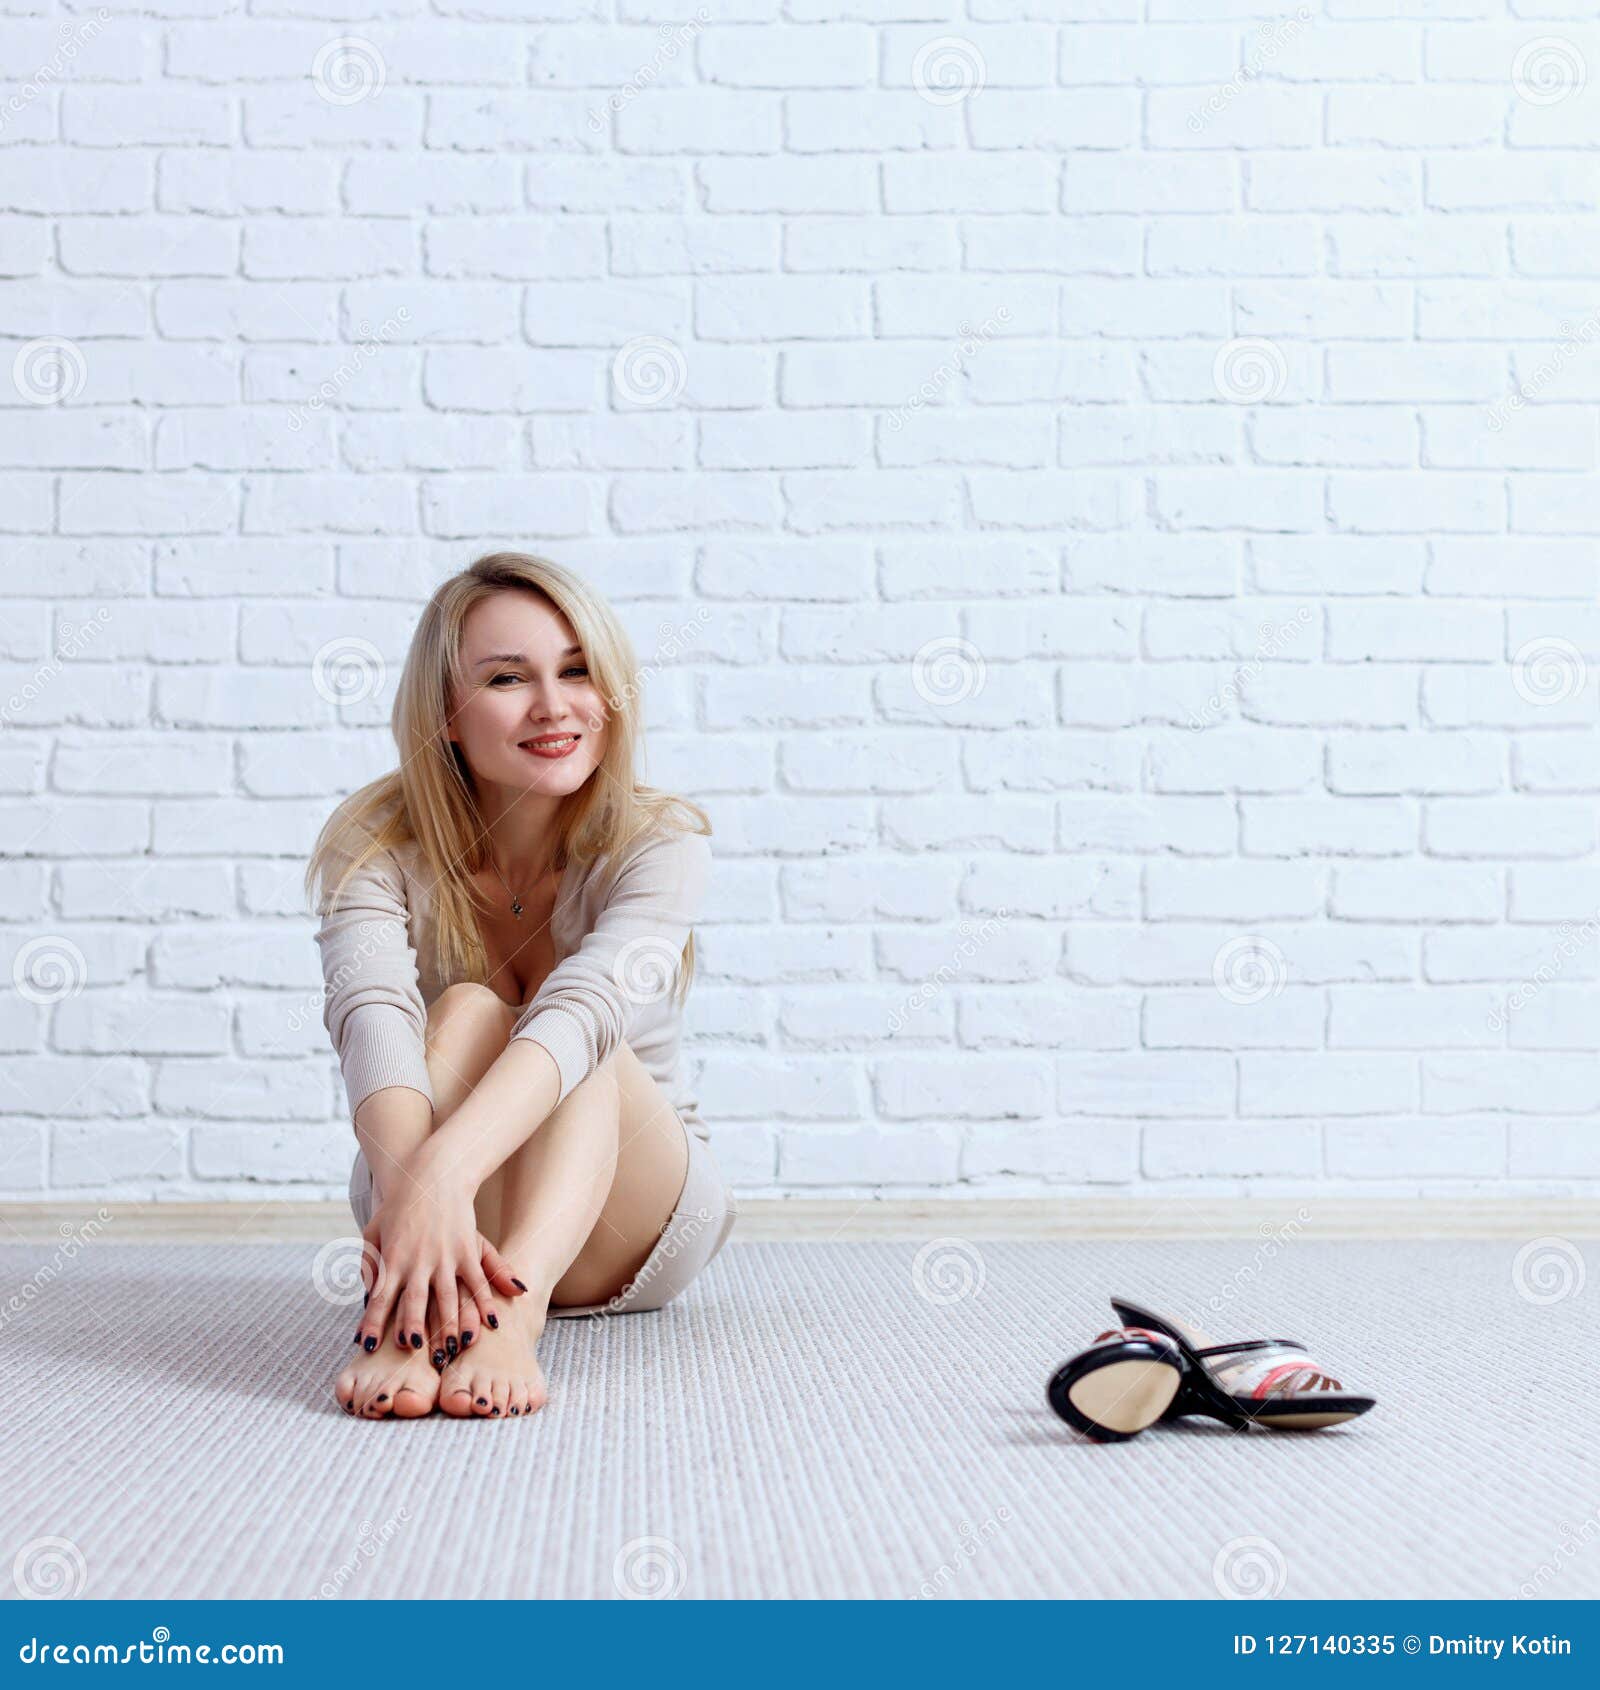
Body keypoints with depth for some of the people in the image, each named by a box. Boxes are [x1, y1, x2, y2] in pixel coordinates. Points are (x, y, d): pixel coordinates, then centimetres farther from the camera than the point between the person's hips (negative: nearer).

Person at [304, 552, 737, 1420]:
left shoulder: (660, 841, -16)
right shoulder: (376, 843, -12)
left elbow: (586, 1009, -37)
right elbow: (371, 1015, -34)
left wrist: (444, 1169, -55)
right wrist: (411, 1189, -55)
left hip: (628, 1233, 0)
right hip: (426, 1187, 1)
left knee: (585, 1051, -30)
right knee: (466, 1012, -29)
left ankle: (512, 1315, -55)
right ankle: (407, 1324, -52)